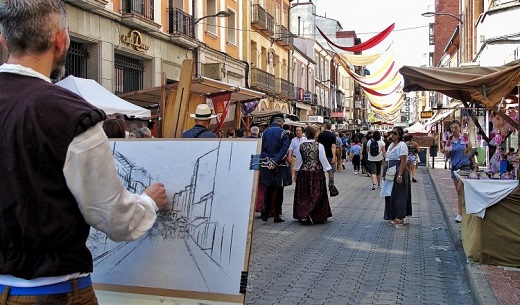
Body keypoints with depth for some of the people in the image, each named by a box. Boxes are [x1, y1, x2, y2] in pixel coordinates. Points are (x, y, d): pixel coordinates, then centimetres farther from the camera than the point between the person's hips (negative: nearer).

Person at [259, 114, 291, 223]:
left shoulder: (264, 132, 6)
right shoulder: (283, 133, -6)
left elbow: (261, 148, -1)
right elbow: (284, 149, -16)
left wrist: (268, 160, -9)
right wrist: (275, 161, -18)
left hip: (266, 166, 3)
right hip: (280, 166, -3)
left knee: (269, 189, 15)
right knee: (279, 190, 5)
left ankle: (265, 210, -1)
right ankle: (277, 216, 8)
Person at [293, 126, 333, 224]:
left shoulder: (301, 146, -1)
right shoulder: (319, 145, -7)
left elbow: (298, 160, 3)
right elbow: (323, 159, -7)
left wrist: (296, 171, 13)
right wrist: (329, 171, 1)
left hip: (304, 172, 2)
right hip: (317, 173, -2)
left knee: (304, 194, 11)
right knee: (316, 193, 3)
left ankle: (301, 213, 9)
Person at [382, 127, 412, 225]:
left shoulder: (401, 145, -13)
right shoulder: (391, 144, 15)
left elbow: (403, 161, -19)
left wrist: (400, 175, -25)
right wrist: (386, 172, 17)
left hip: (398, 172, -9)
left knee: (397, 194, -4)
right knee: (390, 194, 12)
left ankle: (400, 218, 3)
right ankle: (393, 216, 21)